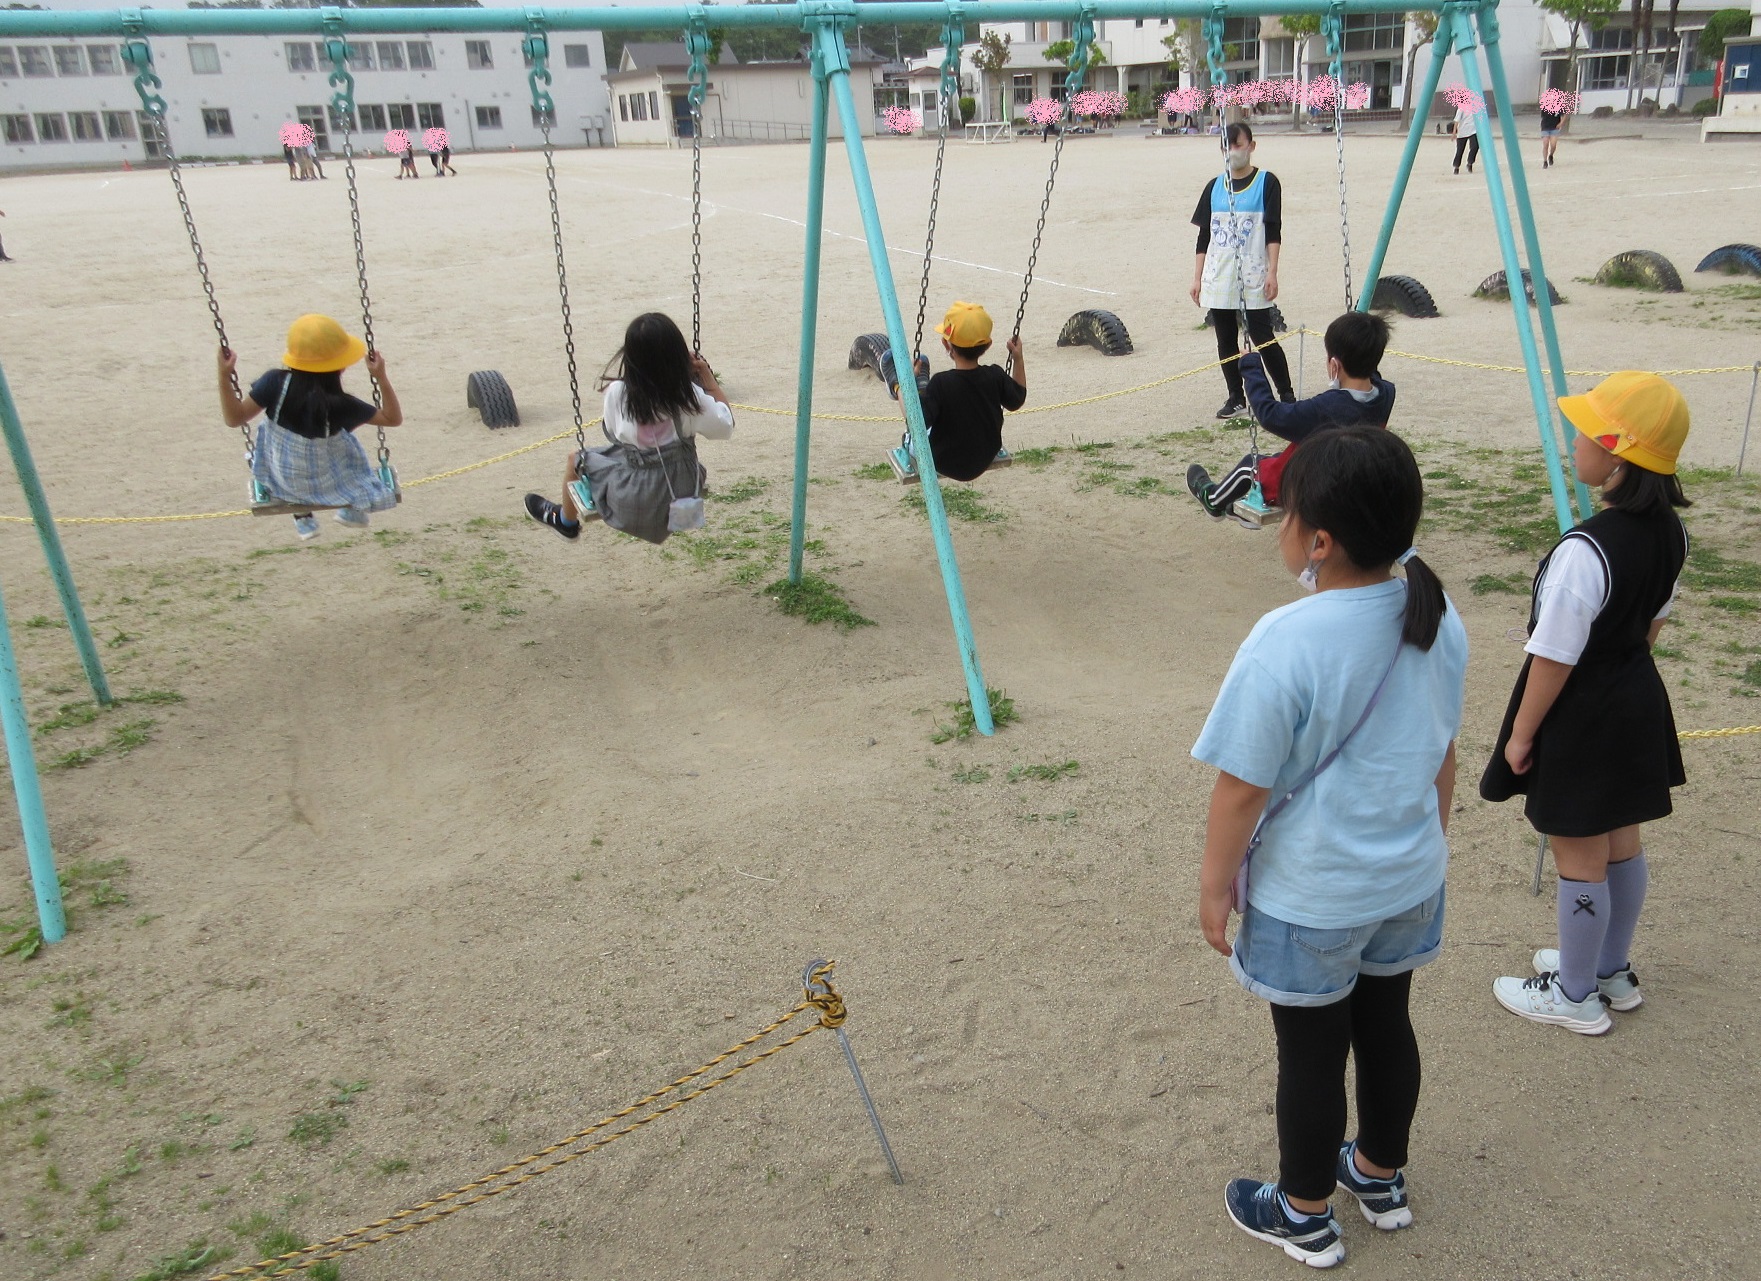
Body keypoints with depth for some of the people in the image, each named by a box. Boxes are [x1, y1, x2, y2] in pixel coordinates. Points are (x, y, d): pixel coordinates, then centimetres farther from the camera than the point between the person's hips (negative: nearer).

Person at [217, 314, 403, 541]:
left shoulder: (275, 383, -23)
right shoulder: (341, 405, -26)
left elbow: (234, 418, -16)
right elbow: (393, 418, -16)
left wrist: (224, 376, -13)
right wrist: (381, 378, -18)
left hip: (283, 482, 2)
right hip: (327, 484, -2)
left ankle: (302, 517, 38)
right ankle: (353, 510, 38)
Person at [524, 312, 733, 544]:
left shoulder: (618, 392, -18)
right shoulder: (691, 396, -18)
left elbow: (613, 433, 0)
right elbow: (725, 426, -3)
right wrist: (707, 375, -1)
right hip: (683, 495, 2)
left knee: (577, 460, 23)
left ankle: (566, 522, 50)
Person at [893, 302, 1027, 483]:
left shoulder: (941, 383, -29)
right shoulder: (996, 376, -17)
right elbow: (1017, 401, 2)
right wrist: (1018, 360, 9)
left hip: (946, 466, -3)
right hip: (985, 462, 3)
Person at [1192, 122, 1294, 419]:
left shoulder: (1266, 183, 1)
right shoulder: (1214, 188, 12)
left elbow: (1273, 232, -4)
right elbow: (1204, 237, 13)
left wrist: (1272, 272, -13)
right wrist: (1197, 278, 8)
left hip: (1254, 277, -4)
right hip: (1219, 279, 4)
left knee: (1262, 337, -6)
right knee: (1226, 341, 6)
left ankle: (1287, 395, 5)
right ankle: (1236, 398, 17)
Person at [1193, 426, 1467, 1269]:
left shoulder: (1286, 643, -29)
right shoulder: (1439, 621, -8)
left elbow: (1243, 787, -21)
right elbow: (1442, 754, 6)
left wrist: (1214, 885, -7)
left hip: (1308, 898, -6)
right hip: (1410, 880, 6)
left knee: (1311, 1052, 13)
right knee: (1386, 1024, 24)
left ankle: (1304, 1216, 35)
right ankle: (1381, 1178, 47)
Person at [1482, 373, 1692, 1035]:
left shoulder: (1584, 552, -30)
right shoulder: (1669, 531, -4)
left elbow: (1555, 659, -24)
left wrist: (1521, 734, -12)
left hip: (1579, 718, -8)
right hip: (1637, 700, 8)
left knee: (1579, 857, 8)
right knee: (1621, 840, 22)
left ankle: (1576, 995, 26)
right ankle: (1613, 970, 42)